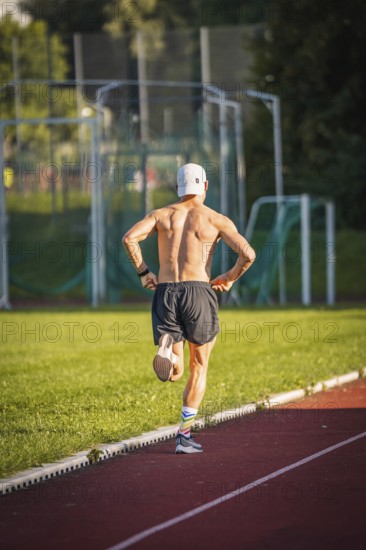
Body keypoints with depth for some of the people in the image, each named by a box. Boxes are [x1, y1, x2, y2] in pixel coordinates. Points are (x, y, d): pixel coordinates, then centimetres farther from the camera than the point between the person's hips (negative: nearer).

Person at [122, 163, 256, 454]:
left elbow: (129, 238, -4)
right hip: (198, 292, -2)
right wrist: (230, 278, 11)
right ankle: (185, 435, 11)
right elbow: (248, 254, -6)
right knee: (199, 367, 15)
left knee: (174, 373, 4)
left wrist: (143, 272, 8)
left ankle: (167, 345, -33)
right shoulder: (217, 220, 6)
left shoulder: (162, 214, 12)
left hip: (165, 292, 2)